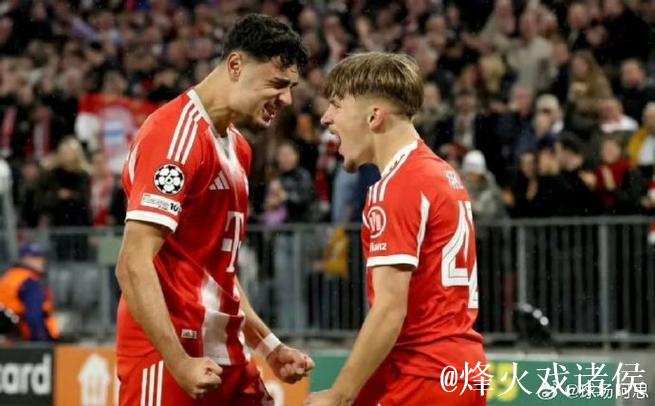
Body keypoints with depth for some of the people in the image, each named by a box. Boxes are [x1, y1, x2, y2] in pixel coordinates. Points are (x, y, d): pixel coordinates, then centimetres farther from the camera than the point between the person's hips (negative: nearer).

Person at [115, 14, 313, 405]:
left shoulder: (237, 147, 15)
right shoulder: (179, 134, -14)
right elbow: (134, 266, -20)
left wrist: (269, 346, 18)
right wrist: (178, 362, -24)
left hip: (226, 359, 9)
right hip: (169, 359, -9)